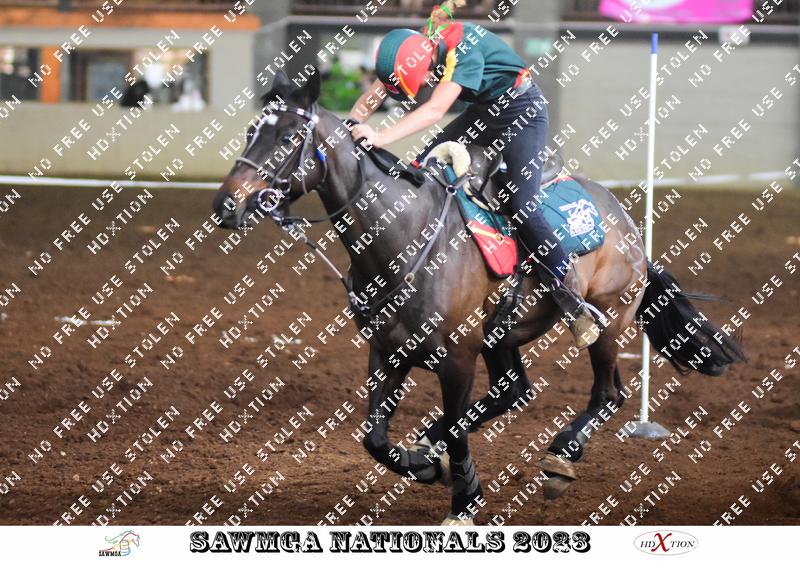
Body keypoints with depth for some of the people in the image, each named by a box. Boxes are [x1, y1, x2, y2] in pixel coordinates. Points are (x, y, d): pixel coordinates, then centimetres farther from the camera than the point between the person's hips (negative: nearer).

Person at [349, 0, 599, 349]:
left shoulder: (464, 51, -33)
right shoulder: (412, 48, -11)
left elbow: (435, 111, -43)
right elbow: (373, 97, -7)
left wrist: (381, 137, -50)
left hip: (522, 113, -8)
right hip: (482, 112, 8)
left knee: (523, 209, -19)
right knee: (422, 171, -6)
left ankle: (573, 303, -12)